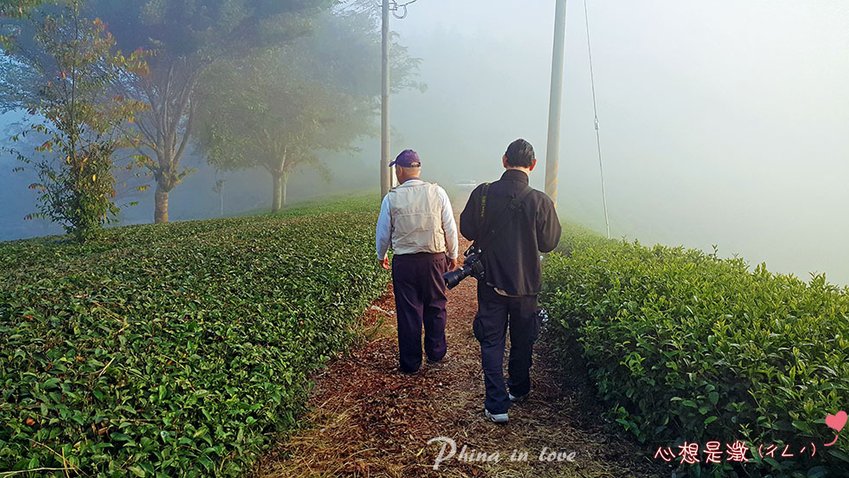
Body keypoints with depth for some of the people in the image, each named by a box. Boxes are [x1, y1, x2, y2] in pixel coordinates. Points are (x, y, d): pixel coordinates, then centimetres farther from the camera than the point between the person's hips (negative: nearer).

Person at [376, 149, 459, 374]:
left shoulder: (392, 198, -6)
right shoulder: (438, 193, -4)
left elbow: (383, 232, 4)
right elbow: (450, 228, 1)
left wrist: (381, 255, 22)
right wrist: (452, 255, 16)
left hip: (404, 262, -1)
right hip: (435, 259, 1)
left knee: (408, 311, 9)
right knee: (436, 306, 17)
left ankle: (410, 362, 18)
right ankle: (435, 353, 31)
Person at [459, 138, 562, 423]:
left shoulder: (483, 194, -12)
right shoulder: (541, 202, -14)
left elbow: (467, 230, -1)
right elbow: (549, 243, -4)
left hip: (491, 282, -1)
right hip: (526, 283, 1)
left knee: (492, 341, 8)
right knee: (522, 341, 20)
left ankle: (497, 405, 4)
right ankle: (519, 390, 39)